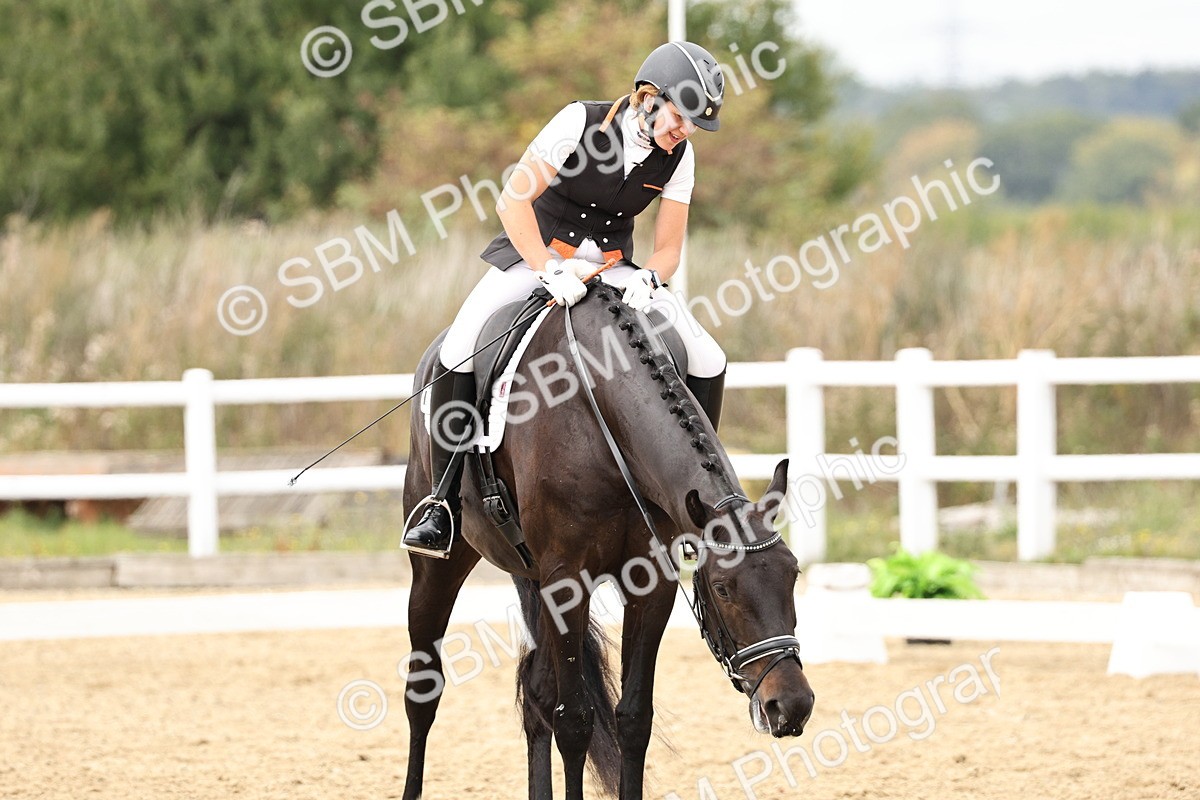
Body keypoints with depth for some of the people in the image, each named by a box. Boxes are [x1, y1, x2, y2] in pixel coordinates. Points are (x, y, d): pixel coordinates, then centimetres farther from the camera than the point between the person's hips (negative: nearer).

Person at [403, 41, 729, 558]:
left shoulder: (679, 156, -4)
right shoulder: (581, 122, -18)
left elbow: (668, 248, -1)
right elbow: (513, 202, -20)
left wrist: (648, 279, -25)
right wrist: (551, 271, -32)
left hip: (613, 268, 4)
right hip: (535, 253, -4)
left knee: (708, 362, -12)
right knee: (460, 350, -28)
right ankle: (443, 498, -16)